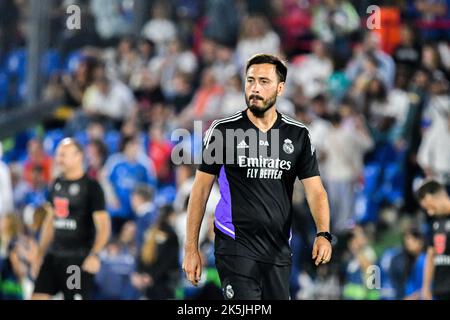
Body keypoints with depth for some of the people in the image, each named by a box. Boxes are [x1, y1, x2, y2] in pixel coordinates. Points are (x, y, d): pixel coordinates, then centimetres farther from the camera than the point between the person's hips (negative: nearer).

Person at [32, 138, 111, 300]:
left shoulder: (91, 186, -9)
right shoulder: (57, 183, 12)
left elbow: (103, 226, -13)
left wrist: (94, 254, -25)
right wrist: (40, 252, 17)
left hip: (79, 257, -7)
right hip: (54, 254, 7)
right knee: (38, 296, 0)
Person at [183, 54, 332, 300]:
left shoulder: (298, 135, 5)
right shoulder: (222, 130, -2)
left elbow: (315, 190, 0)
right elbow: (201, 189, 2)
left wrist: (323, 235, -19)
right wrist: (191, 248, -2)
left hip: (278, 249, 4)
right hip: (236, 245, -4)